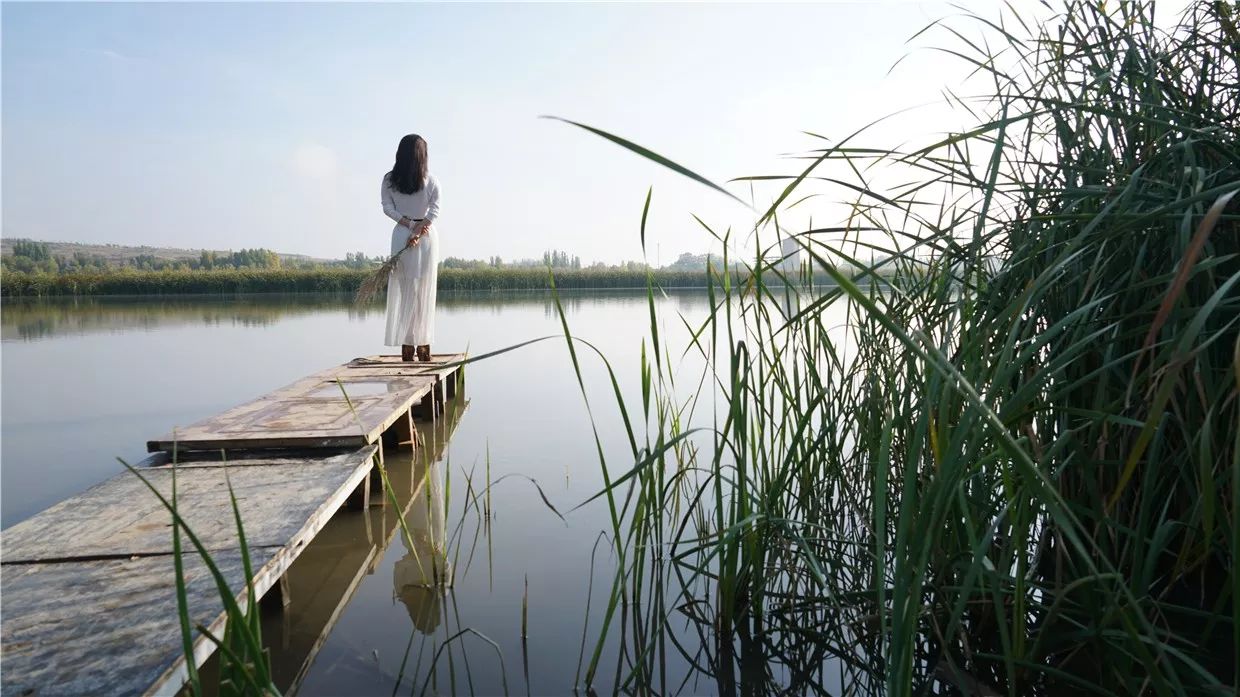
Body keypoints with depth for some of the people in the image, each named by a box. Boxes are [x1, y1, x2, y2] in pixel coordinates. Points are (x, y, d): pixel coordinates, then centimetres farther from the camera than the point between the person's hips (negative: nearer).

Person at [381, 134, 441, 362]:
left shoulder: (389, 180, 0)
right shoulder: (431, 181, -3)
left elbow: (388, 208, -3)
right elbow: (435, 210, -9)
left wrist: (410, 224, -3)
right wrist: (419, 230, -12)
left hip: (402, 234, 1)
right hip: (427, 236, -1)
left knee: (404, 290, 4)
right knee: (424, 291, 4)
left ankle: (407, 346, 0)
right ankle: (423, 346, 4)